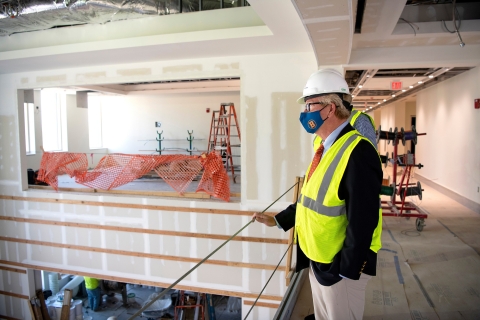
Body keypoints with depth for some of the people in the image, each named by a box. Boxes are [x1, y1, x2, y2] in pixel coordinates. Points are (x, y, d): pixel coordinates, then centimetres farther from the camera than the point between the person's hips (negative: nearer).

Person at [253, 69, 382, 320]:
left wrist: (346, 270, -21)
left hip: (341, 264, -8)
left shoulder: (357, 153, -26)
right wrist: (278, 220, 12)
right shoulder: (326, 148, 6)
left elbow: (362, 221, -26)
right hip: (318, 258, 9)